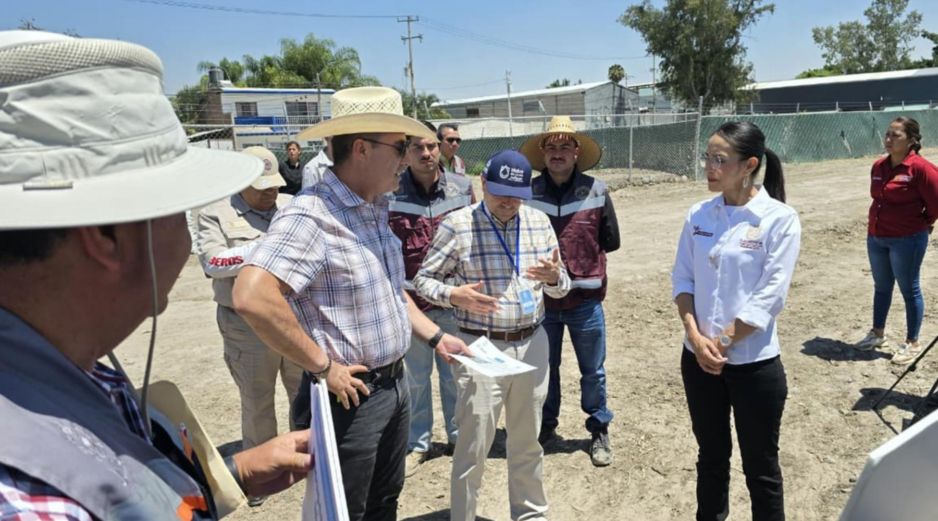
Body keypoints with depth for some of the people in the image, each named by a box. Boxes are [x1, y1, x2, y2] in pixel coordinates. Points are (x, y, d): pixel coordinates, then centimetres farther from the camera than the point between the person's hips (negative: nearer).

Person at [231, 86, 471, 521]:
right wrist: (323, 367, -25)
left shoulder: (376, 209, 7)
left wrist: (435, 337, 14)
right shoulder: (311, 215, -24)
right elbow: (251, 298, -35)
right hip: (350, 397, -8)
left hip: (395, 386, 8)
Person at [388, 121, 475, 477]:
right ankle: (417, 444, 29)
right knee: (414, 377, 12)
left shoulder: (462, 187, -1)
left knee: (455, 373, 15)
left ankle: (457, 435, 35)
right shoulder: (389, 194, -6)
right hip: (410, 300, -1)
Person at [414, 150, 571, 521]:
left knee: (527, 442, 19)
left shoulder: (540, 222, 5)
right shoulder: (457, 224, -8)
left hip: (532, 344, 4)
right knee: (473, 446, 4)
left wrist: (554, 277, -14)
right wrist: (454, 295, -23)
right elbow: (423, 279, -3)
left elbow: (561, 287, 10)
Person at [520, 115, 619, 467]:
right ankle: (546, 425, 37)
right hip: (541, 299, 1)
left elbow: (611, 241, 3)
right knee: (545, 369, 17)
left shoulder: (596, 191, -5)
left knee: (592, 371, 14)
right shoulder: (528, 193, -5)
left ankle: (599, 431, 32)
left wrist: (585, 257, 6)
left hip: (585, 299, 0)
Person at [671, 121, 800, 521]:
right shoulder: (699, 214, 2)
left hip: (754, 363, -4)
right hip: (698, 358, 4)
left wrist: (722, 342, -13)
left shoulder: (780, 218, -12)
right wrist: (696, 337, -10)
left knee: (760, 467, 12)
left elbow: (769, 297, -15)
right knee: (711, 457, 20)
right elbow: (682, 279, 2)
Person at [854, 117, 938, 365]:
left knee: (909, 290, 5)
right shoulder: (878, 166, 3)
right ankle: (878, 333, 33)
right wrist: (881, 222, 14)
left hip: (907, 239, -7)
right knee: (881, 287, 18)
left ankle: (912, 343, 18)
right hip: (876, 237, 7)